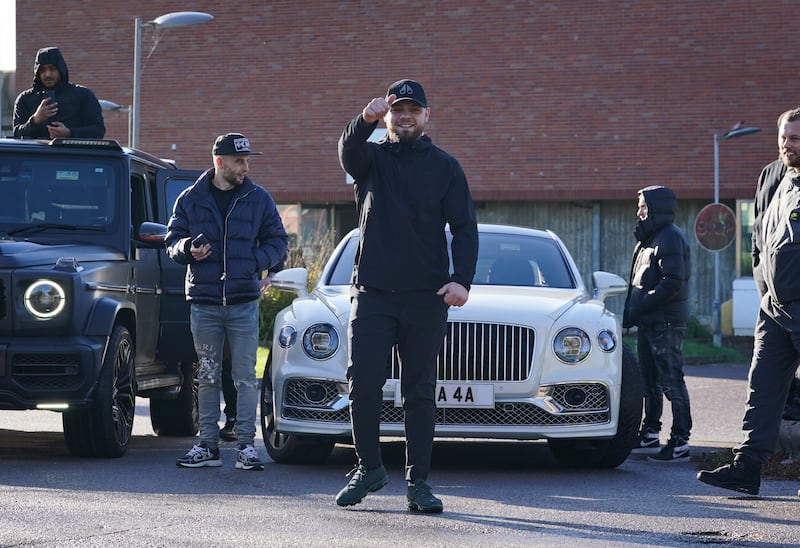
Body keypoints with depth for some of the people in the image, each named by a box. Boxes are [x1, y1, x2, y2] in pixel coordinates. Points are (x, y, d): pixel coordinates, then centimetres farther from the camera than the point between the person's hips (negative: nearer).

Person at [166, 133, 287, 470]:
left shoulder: (258, 199, 5)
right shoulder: (191, 199, 6)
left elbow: (277, 242, 9)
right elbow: (173, 241, 10)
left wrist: (255, 262, -9)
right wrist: (188, 248, -13)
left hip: (244, 302, -1)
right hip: (204, 301, 1)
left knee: (245, 376, -2)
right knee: (208, 377, 7)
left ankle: (246, 445, 2)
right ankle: (208, 445, 12)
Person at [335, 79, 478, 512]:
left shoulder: (444, 167, 9)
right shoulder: (372, 158, 8)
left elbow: (464, 227, 5)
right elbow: (348, 152, -17)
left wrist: (462, 279, -11)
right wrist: (365, 121, -39)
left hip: (426, 298, 0)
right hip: (372, 293, 0)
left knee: (420, 392, 2)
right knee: (362, 384, -5)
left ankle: (418, 482, 6)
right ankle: (369, 468, 12)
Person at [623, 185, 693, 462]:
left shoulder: (670, 237, -13)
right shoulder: (650, 238, 19)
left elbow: (673, 281, -22)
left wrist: (641, 306, -21)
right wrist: (631, 310, 9)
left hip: (666, 323, -10)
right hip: (648, 323, 10)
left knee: (672, 381, -8)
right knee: (650, 381, 16)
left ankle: (680, 443, -8)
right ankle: (650, 435, 25)